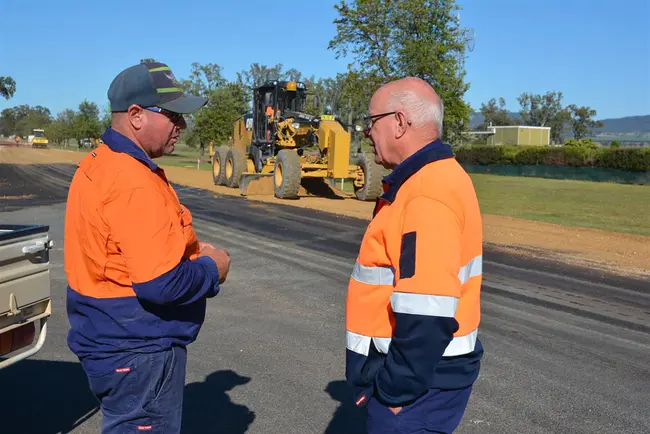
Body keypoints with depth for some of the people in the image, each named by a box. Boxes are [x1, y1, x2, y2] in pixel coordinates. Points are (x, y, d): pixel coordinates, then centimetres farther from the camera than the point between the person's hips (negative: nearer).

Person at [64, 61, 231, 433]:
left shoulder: (101, 164, 6)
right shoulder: (135, 183, -27)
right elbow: (160, 285, -30)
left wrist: (187, 248, 5)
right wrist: (211, 269, -12)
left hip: (113, 337, 10)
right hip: (138, 351, -10)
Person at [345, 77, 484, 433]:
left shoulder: (427, 196, -24)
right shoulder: (431, 180, 10)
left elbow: (428, 313, -28)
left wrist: (398, 390, -19)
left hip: (420, 381, -10)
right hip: (421, 370, 10)